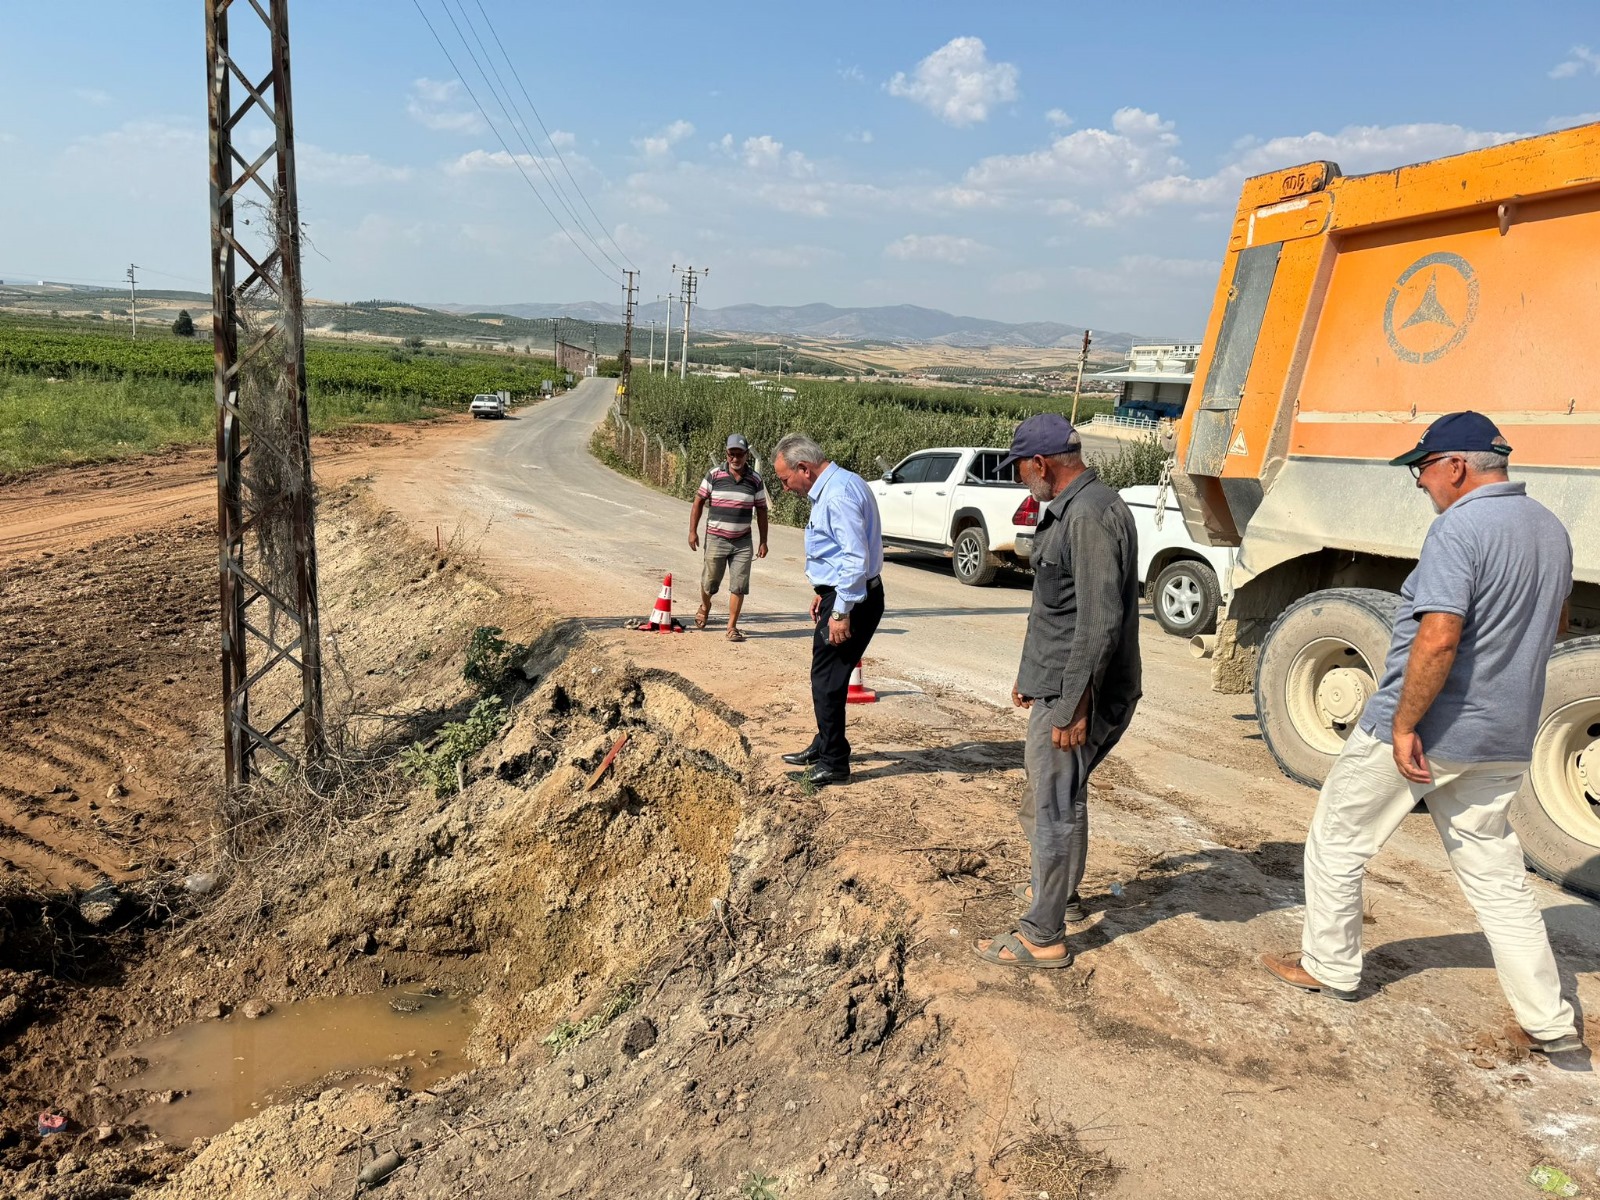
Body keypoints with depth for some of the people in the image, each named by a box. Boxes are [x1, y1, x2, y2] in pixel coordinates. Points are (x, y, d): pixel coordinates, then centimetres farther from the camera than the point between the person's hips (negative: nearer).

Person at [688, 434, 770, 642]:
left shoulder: (755, 480, 0)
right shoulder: (714, 475, -5)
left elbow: (761, 510, 6)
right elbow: (699, 501, 3)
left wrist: (763, 541, 4)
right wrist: (693, 531, -1)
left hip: (743, 541, 1)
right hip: (716, 539, -1)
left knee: (739, 586, -2)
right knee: (710, 581, 11)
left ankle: (732, 627, 8)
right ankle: (704, 607, 43)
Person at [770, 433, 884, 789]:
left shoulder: (839, 493, -21)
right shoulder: (831, 487, 12)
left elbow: (856, 557, -26)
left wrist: (841, 612, -24)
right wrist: (825, 592, 24)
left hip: (850, 600, -10)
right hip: (840, 595, 10)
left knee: (827, 680, -3)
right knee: (826, 677, 19)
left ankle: (834, 764, 7)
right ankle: (824, 747, 33)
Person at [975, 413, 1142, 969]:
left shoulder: (1091, 515, -22)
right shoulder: (1070, 509, 12)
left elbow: (1100, 622, -27)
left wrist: (1074, 705, -25)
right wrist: (1032, 674, 26)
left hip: (1076, 694, -10)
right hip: (1059, 685, 10)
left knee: (1052, 808, -1)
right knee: (1061, 797, 24)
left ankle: (1042, 937, 10)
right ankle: (1061, 892, 43)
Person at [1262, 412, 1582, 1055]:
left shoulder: (1460, 528, -20)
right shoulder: (1551, 530, 8)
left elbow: (1437, 641, -28)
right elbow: (1555, 622, 23)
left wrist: (1405, 724, -21)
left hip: (1424, 731, -8)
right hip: (1504, 740, 8)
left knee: (1337, 839, 12)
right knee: (1496, 874, 17)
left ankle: (1329, 965, 24)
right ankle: (1550, 1021, 19)